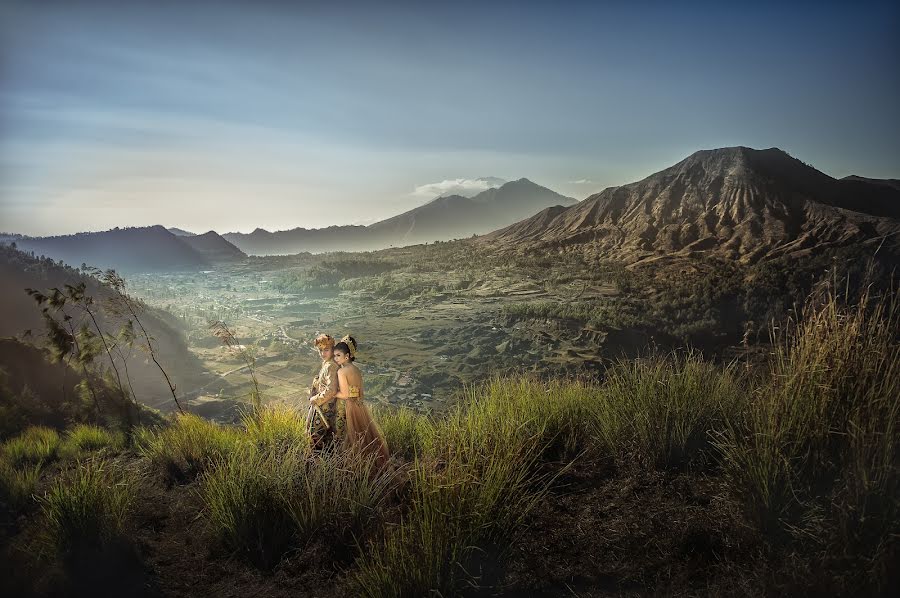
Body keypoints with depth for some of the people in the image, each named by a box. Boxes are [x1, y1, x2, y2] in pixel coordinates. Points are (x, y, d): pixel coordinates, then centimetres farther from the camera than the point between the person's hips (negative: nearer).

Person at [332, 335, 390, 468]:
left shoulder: (342, 371, -14)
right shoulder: (357, 370, 9)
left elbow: (344, 395, -17)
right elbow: (361, 393, 10)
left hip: (350, 408, -8)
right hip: (360, 406, 8)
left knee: (355, 440, 2)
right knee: (368, 437, 15)